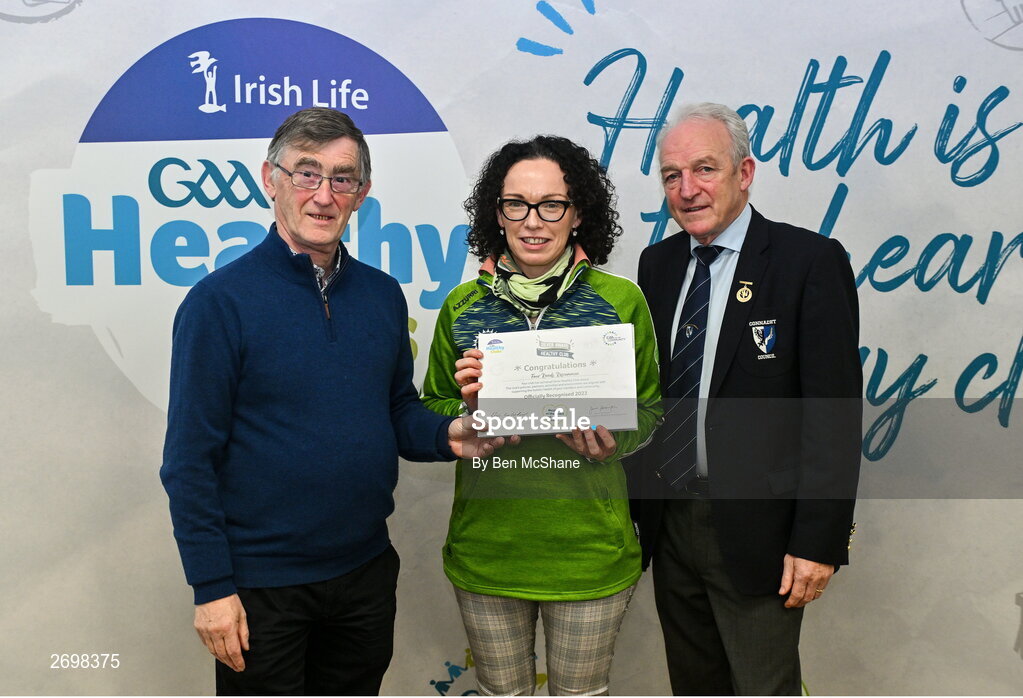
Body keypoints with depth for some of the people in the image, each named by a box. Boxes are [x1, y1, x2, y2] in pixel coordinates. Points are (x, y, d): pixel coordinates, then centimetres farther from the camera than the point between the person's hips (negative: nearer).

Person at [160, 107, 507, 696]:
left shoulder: (383, 295, 2)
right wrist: (212, 585, -13)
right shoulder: (221, 301, -13)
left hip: (367, 570, 5)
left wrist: (446, 436, -9)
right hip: (262, 583, -4)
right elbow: (190, 459, -12)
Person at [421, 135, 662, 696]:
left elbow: (648, 412, 7)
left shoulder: (621, 301, -3)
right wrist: (466, 405, -13)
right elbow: (430, 416, 9)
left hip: (588, 547, -1)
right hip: (485, 548, 2)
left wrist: (612, 440, -14)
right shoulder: (461, 306, 1)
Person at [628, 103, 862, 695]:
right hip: (668, 522, 5)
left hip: (757, 531, -5)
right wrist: (635, 503, 4)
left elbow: (834, 412, -14)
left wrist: (818, 542, -15)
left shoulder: (811, 261, -11)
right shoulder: (658, 263, 6)